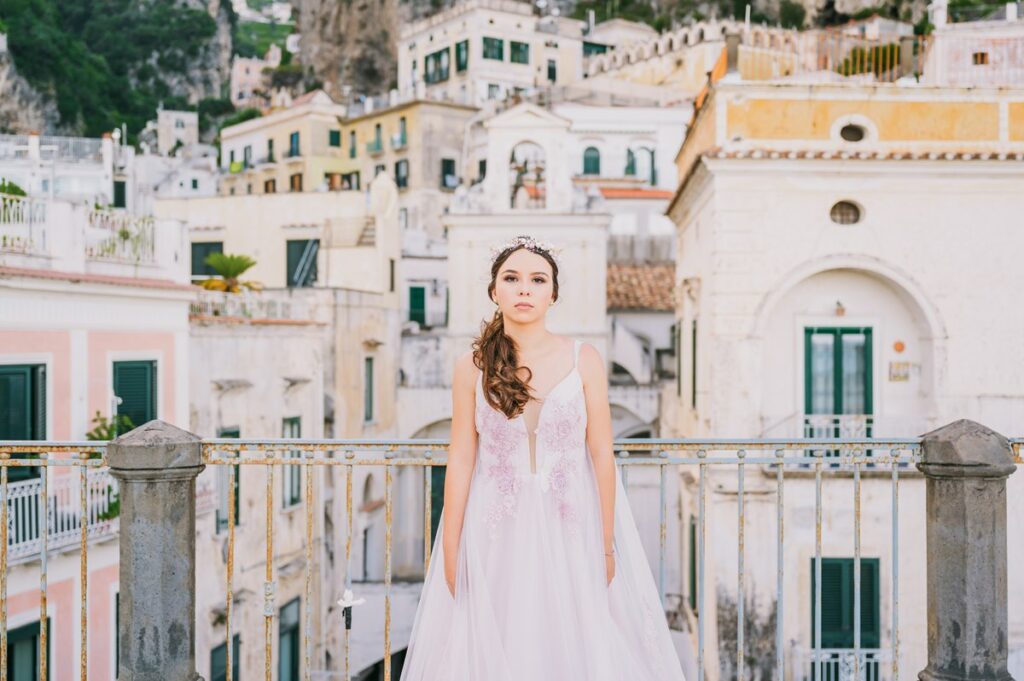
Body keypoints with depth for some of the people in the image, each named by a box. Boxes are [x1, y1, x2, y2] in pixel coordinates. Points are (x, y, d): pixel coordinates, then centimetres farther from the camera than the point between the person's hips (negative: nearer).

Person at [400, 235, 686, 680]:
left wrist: (606, 544, -3)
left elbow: (601, 455, -2)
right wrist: (450, 551, -2)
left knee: (575, 642, 6)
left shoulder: (584, 360, -2)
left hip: (571, 528, 0)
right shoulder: (473, 366, -1)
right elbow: (461, 461, -1)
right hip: (496, 533, 0)